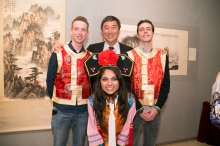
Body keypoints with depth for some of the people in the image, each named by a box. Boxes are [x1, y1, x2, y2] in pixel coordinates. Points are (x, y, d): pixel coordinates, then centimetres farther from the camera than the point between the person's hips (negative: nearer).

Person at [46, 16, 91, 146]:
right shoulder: (58, 54, -6)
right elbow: (50, 80, 1)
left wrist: (88, 101, 6)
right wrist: (56, 100, 7)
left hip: (83, 110, 2)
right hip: (61, 110, -2)